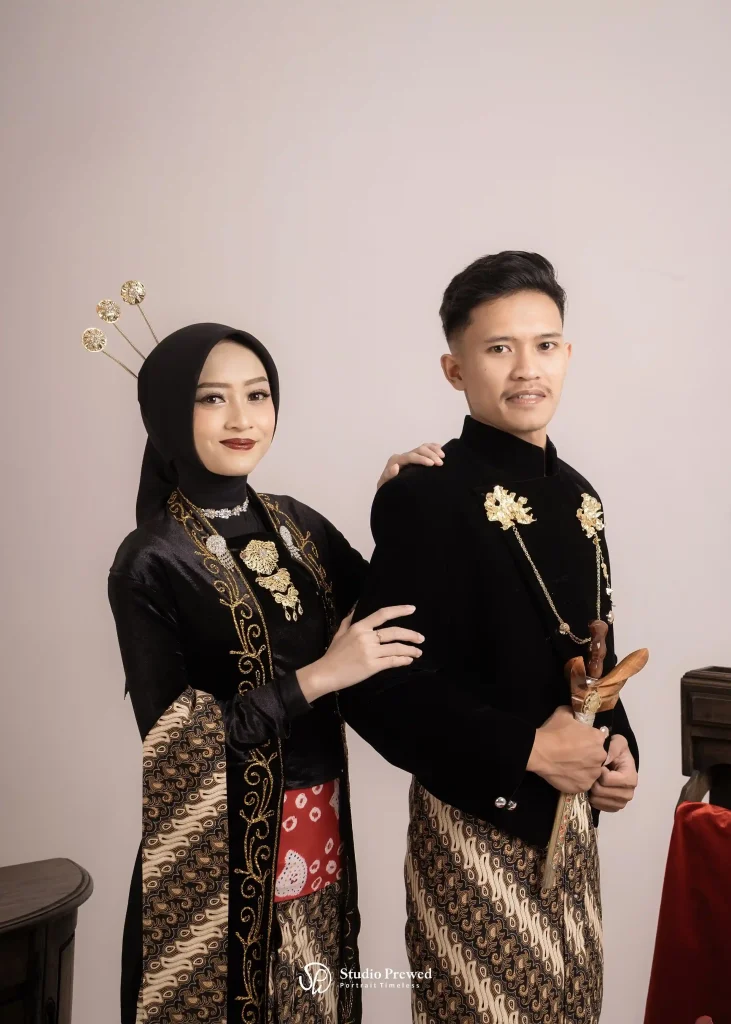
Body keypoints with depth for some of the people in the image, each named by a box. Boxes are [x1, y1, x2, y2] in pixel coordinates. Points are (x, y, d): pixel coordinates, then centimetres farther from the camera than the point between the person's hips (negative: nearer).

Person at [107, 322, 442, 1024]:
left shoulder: (297, 525, 2)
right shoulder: (152, 561, -14)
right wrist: (316, 678, -21)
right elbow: (169, 737, -16)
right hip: (219, 843, -5)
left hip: (321, 822, 5)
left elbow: (386, 614, 10)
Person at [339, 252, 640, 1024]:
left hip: (571, 820, 7)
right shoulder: (426, 499, -17)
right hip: (477, 828, -7)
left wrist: (618, 747, -3)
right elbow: (377, 688, -20)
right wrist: (527, 750, -21)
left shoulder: (575, 495, 6)